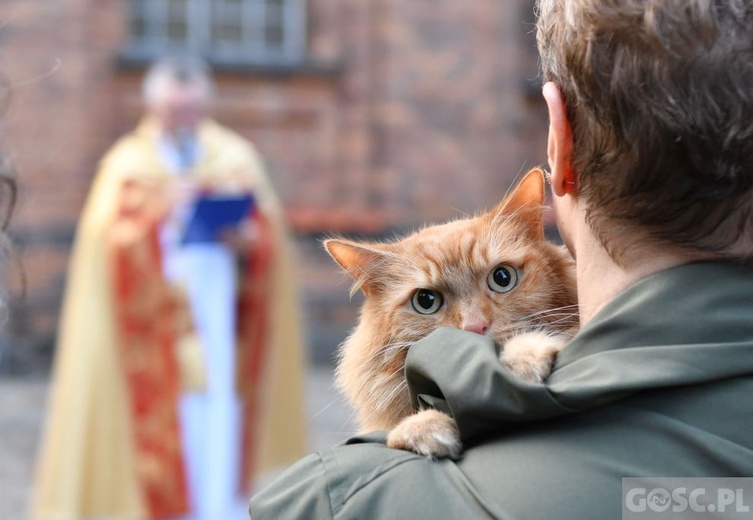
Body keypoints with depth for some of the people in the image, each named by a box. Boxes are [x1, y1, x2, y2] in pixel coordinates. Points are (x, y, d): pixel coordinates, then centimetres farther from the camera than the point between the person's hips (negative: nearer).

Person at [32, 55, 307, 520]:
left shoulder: (236, 157, 10)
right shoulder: (128, 163, 4)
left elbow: (271, 234, 8)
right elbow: (106, 241, -6)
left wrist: (246, 239, -13)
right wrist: (157, 216, -19)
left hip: (221, 308, 2)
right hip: (153, 319, -2)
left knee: (220, 413, -4)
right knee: (165, 421, -7)